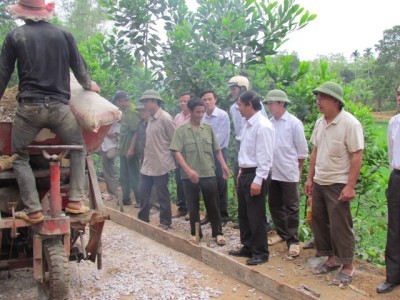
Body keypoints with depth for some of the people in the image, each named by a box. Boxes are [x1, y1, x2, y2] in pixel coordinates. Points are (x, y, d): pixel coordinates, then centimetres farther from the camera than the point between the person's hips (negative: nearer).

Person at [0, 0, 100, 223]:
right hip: (60, 107, 1)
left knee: (20, 156, 14)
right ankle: (75, 201, 12)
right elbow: (79, 67, 15)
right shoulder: (64, 34, 7)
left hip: (29, 107, -1)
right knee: (79, 148, 21)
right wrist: (89, 85, 35)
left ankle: (34, 210, 5)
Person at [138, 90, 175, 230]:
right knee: (144, 193, 13)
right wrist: (147, 154, 15)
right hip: (147, 163, 8)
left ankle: (165, 222, 17)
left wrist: (167, 156, -5)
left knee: (162, 195, 4)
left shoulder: (165, 118, -14)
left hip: (160, 164, -8)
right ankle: (143, 219, 27)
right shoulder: (150, 118, 11)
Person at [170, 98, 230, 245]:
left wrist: (223, 165, -1)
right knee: (193, 206, 9)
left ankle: (217, 233, 20)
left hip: (209, 173, 2)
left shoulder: (208, 129, 6)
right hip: (190, 176, -2)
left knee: (213, 205, 8)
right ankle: (195, 233, 23)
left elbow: (217, 150, 12)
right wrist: (188, 170, -20)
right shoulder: (181, 130, -3)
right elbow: (177, 152, -10)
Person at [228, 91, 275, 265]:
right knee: (243, 214, 18)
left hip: (255, 175, -10)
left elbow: (265, 157, -21)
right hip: (244, 174, 10)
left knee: (256, 217, 1)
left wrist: (258, 180, -22)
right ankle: (248, 247, 32)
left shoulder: (263, 126, -18)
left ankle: (260, 253, 14)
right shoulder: (248, 124, 10)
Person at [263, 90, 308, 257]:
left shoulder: (294, 123, -9)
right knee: (275, 206, 14)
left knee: (291, 208, 4)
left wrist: (297, 169, 3)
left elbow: (302, 149, -3)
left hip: (288, 173, -5)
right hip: (272, 172, 5)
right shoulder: (269, 123, 4)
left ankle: (293, 241, 12)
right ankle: (281, 234, 30)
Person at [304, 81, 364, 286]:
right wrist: (310, 178, 12)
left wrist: (350, 186, -19)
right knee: (319, 222, 13)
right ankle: (332, 259, 30)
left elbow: (357, 156, -15)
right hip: (319, 183, 7)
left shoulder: (350, 123, -15)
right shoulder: (320, 122, 6)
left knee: (340, 226, 0)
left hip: (338, 185, -7)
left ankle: (348, 267, 16)